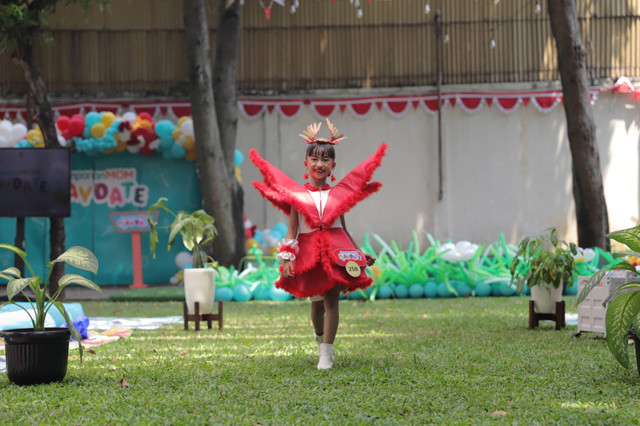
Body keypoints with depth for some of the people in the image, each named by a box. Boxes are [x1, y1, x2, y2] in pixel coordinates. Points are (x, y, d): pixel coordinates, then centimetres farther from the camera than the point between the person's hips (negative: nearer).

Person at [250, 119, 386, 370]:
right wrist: (287, 258, -12)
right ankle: (319, 337, 42)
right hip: (308, 253, 0)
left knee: (331, 300, -7)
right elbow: (292, 231, -2)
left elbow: (343, 230, 14)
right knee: (316, 302, 11)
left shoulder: (338, 195, 7)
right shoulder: (296, 196, 1)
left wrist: (361, 254, 15)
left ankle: (326, 353, -4)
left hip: (336, 251, 0)